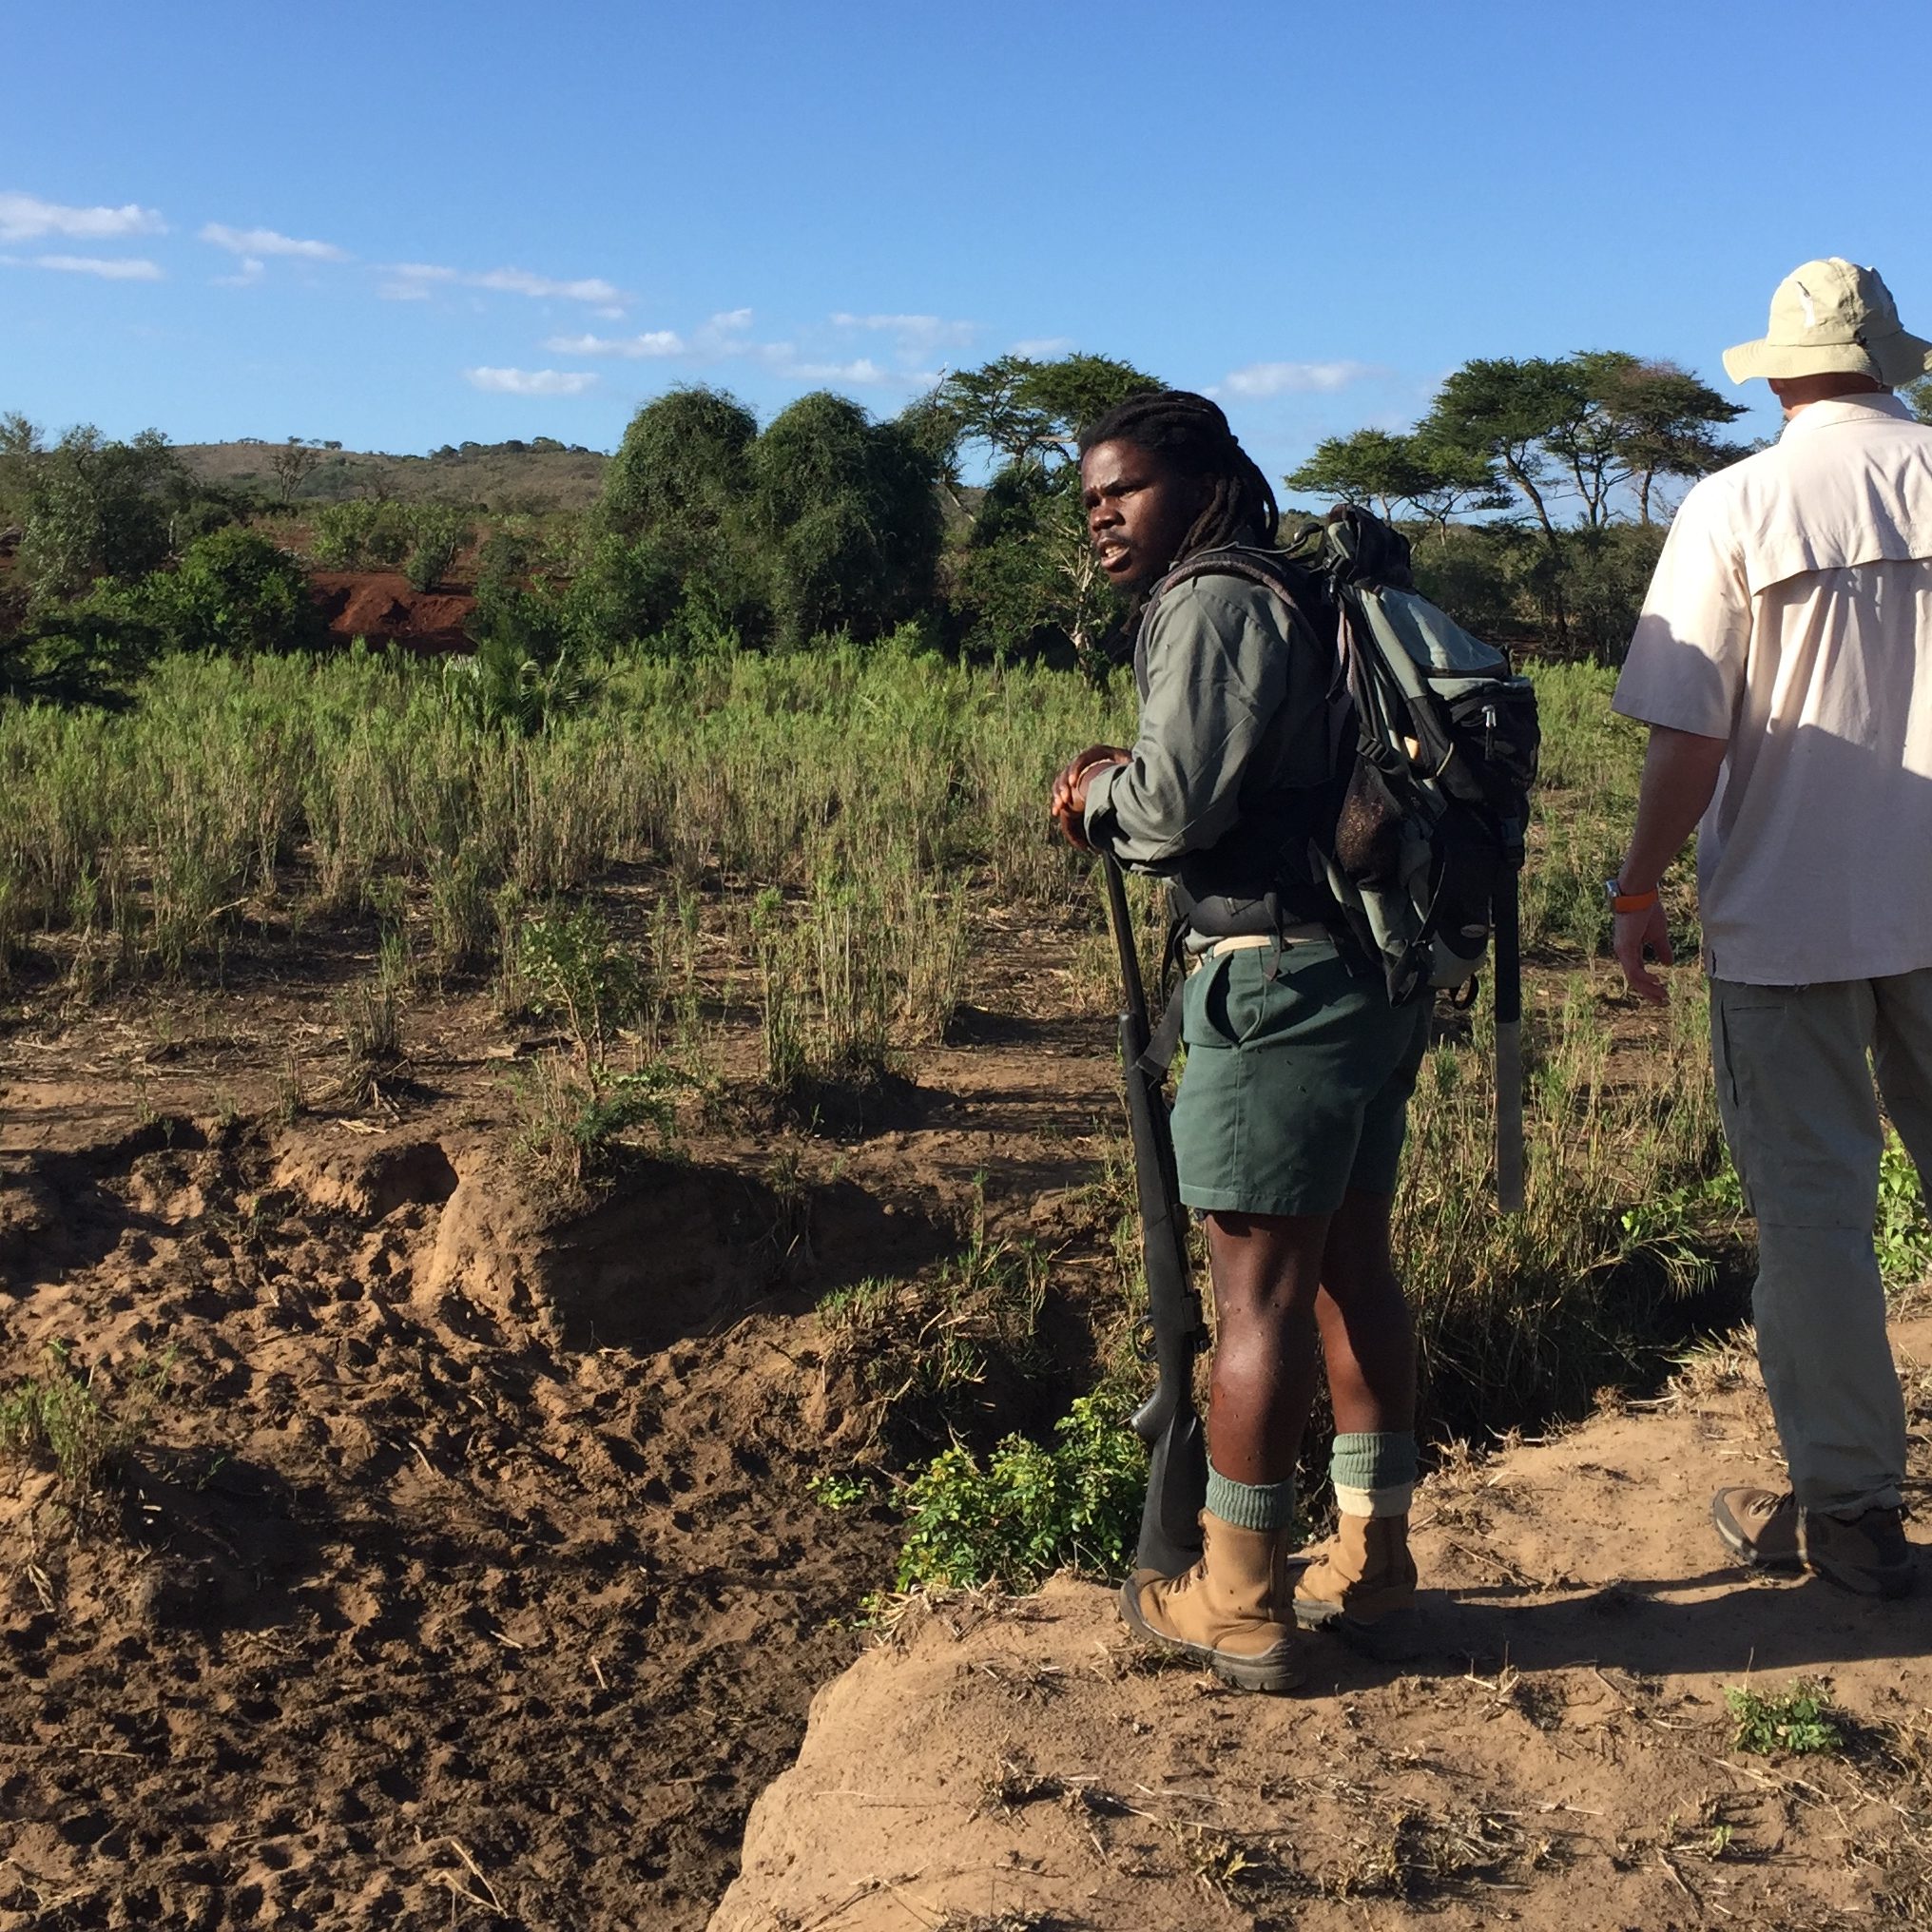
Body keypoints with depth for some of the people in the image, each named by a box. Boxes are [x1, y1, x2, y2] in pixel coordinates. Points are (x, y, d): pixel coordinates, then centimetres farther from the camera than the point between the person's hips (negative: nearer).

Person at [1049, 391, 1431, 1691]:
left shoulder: (1214, 606, -11)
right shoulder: (1294, 598, 19)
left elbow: (1178, 801, -20)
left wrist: (1098, 796, 0)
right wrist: (1123, 790, 8)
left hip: (1282, 976, -10)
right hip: (1375, 978, 10)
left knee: (1260, 1287, -3)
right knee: (1352, 1267, 16)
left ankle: (1242, 1603, 7)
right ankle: (1371, 1562, 27)